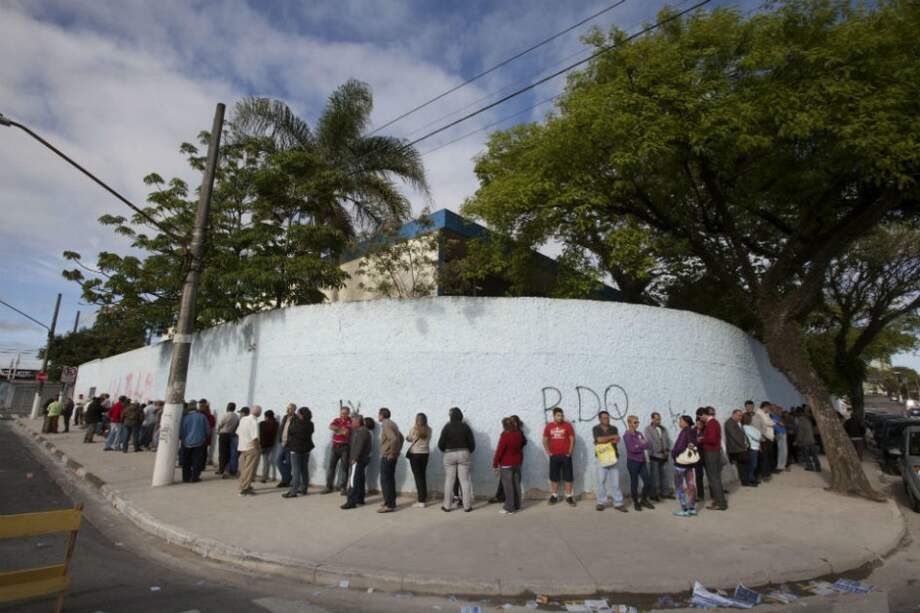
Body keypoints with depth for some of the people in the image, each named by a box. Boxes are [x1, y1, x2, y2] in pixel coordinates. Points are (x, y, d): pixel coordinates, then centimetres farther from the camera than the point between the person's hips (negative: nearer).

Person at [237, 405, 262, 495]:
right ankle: (245, 489, 3)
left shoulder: (243, 419, 6)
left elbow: (238, 433, 13)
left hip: (242, 447, 8)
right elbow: (255, 438, -23)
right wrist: (258, 448, -11)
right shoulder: (254, 421, -19)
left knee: (244, 469, 18)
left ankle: (243, 486, 29)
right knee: (249, 470, 0)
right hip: (251, 448, -8)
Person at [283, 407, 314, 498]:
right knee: (304, 470, 14)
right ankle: (304, 488, 23)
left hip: (296, 449, -6)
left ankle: (293, 491, -4)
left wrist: (292, 421, 4)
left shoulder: (297, 423, -19)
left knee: (296, 471, -5)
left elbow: (290, 432, -8)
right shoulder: (310, 424, 0)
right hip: (306, 449, 6)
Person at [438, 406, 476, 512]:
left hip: (449, 455, 0)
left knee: (449, 481, 8)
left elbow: (440, 443, -5)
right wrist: (468, 452, 15)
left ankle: (446, 506, 12)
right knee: (465, 480, 5)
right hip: (464, 454, 1)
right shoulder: (465, 427, -3)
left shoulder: (447, 427, -7)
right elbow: (472, 443, -2)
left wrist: (445, 450, 14)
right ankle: (467, 506, 8)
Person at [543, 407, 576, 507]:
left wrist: (569, 452, -8)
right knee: (554, 477, 9)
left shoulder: (567, 425, -4)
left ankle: (569, 496, 12)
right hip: (554, 456, 2)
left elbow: (572, 440, -4)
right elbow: (545, 440, 9)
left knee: (568, 477, 3)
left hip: (565, 455, -2)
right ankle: (554, 496, 19)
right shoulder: (549, 426, 2)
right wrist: (548, 452, 0)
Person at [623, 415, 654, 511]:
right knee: (634, 483, 5)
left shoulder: (639, 434, 9)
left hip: (642, 461, 6)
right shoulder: (627, 435, -10)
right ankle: (636, 502, 21)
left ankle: (644, 500, 27)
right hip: (632, 462, -6)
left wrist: (639, 445, -13)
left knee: (647, 482, 6)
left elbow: (647, 445, 1)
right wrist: (642, 445, -7)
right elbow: (632, 448, -19)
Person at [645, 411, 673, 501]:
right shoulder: (648, 429, -6)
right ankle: (654, 494, 7)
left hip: (664, 455, 5)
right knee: (654, 476, 0)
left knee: (664, 475, 11)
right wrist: (658, 451, -14)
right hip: (654, 456, -5)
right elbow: (649, 442, -13)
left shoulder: (664, 429, 12)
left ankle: (665, 492, 22)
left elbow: (668, 440, 10)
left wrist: (667, 450, -5)